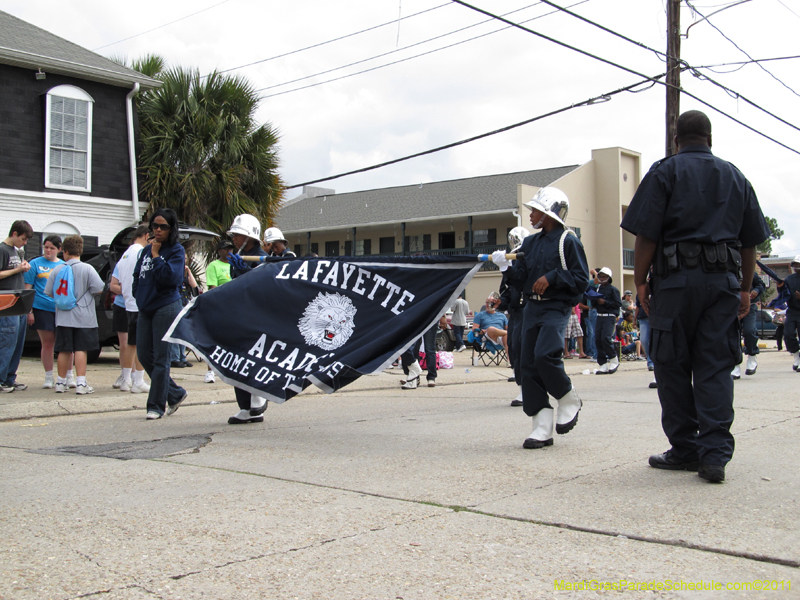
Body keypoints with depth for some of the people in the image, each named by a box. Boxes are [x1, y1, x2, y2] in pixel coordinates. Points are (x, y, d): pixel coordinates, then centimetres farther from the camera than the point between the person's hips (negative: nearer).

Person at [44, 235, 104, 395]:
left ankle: (61, 382, 18)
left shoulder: (57, 270, 0)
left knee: (64, 350, 10)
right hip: (83, 317, -3)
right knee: (81, 349, -1)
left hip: (63, 317, 3)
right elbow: (98, 289, -12)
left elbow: (49, 292, 5)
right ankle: (81, 383, -4)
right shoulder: (87, 269, -8)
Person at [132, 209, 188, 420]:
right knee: (144, 355, 9)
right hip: (145, 309, 7)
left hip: (166, 308, -7)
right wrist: (140, 297, 9)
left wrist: (156, 255, -12)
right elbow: (137, 275, 20)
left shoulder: (176, 250, -5)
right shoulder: (146, 250, 14)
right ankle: (175, 393, 23)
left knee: (161, 358, -4)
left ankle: (157, 406, 4)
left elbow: (171, 276, -19)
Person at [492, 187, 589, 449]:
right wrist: (506, 267, -2)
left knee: (545, 355, -25)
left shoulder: (568, 241, -4)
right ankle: (542, 427, 3)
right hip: (532, 308, 7)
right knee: (528, 364, -1)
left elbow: (581, 280, -8)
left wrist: (552, 277, -17)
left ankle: (569, 401, 4)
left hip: (556, 308, -7)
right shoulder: (530, 243, 15)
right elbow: (522, 280, 14)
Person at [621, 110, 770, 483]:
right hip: (723, 281, 4)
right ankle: (715, 454, -5)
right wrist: (746, 287, 20)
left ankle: (685, 450, 10)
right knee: (715, 368, 2)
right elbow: (751, 240, 16)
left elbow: (646, 234, -8)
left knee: (672, 366, 5)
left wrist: (640, 280, -2)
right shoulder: (735, 177, 16)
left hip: (676, 280, -4)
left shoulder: (664, 172, 2)